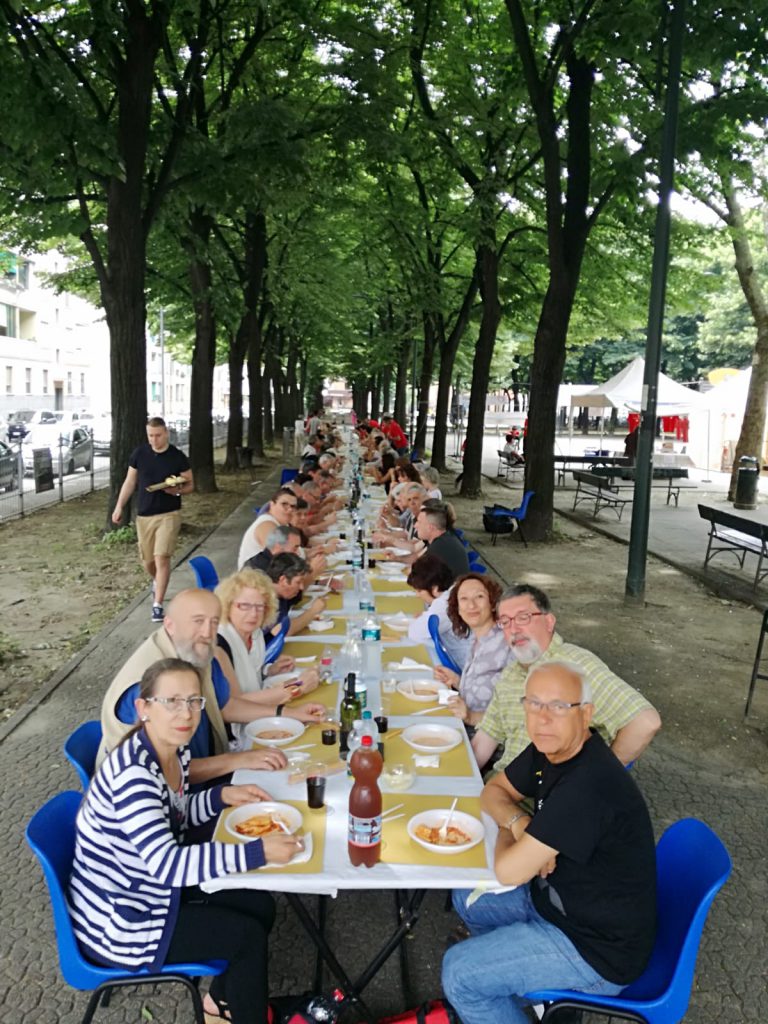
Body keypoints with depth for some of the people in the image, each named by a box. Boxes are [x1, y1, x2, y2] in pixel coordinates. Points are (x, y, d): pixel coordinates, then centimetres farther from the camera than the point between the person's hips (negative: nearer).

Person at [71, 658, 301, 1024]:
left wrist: (223, 796, -5)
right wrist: (259, 851, -37)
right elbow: (167, 863, -37)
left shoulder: (176, 751, -5)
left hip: (150, 888, 9)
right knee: (248, 936, -6)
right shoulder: (132, 773, -33)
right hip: (118, 919, -8)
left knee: (259, 905, 8)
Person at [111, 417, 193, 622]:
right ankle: (157, 581, 45)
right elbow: (130, 482, 9)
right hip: (144, 515, 3)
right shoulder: (139, 454, 2)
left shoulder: (178, 457, -5)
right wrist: (119, 507, 4)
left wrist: (178, 490, -19)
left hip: (169, 515, -3)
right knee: (147, 561, 11)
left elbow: (190, 484, 2)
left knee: (162, 558, -13)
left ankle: (157, 604, -6)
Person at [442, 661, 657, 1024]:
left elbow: (508, 870, -28)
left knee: (458, 973, -9)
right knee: (468, 899, 19)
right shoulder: (550, 747, -7)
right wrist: (519, 823, -12)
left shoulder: (588, 786, -34)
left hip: (599, 950, -9)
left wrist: (509, 828, -7)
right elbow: (493, 791, 9)